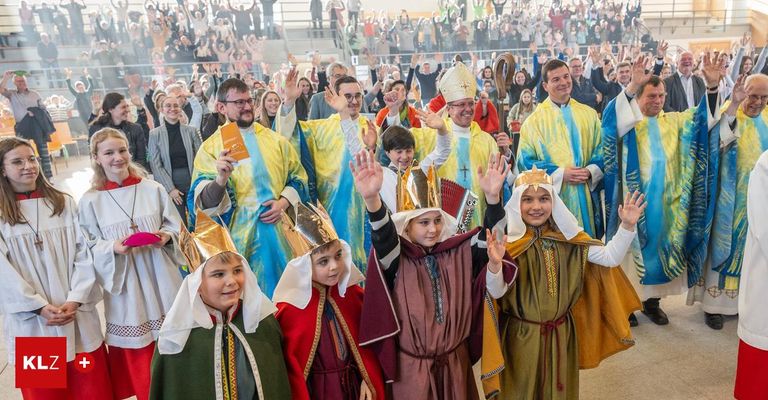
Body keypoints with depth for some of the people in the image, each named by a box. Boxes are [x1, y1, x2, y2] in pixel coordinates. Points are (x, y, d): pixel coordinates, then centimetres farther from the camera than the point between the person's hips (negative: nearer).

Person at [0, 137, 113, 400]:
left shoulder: (65, 203, 6)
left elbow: (85, 254, 0)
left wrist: (75, 300, -11)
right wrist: (40, 306, -14)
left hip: (78, 314, 1)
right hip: (31, 321, -1)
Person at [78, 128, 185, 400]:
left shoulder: (153, 189, 0)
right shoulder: (90, 201, -2)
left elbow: (176, 226, 5)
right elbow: (90, 246, -1)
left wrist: (165, 236, -15)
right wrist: (113, 248, -20)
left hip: (161, 280, 1)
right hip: (124, 285, -1)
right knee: (137, 359, 9)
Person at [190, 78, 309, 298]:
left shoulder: (274, 140, 7)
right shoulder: (211, 147, -1)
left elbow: (298, 177, 10)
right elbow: (204, 201, -10)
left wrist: (283, 203, -8)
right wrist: (221, 179, -31)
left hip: (281, 231, 3)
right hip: (241, 238, -2)